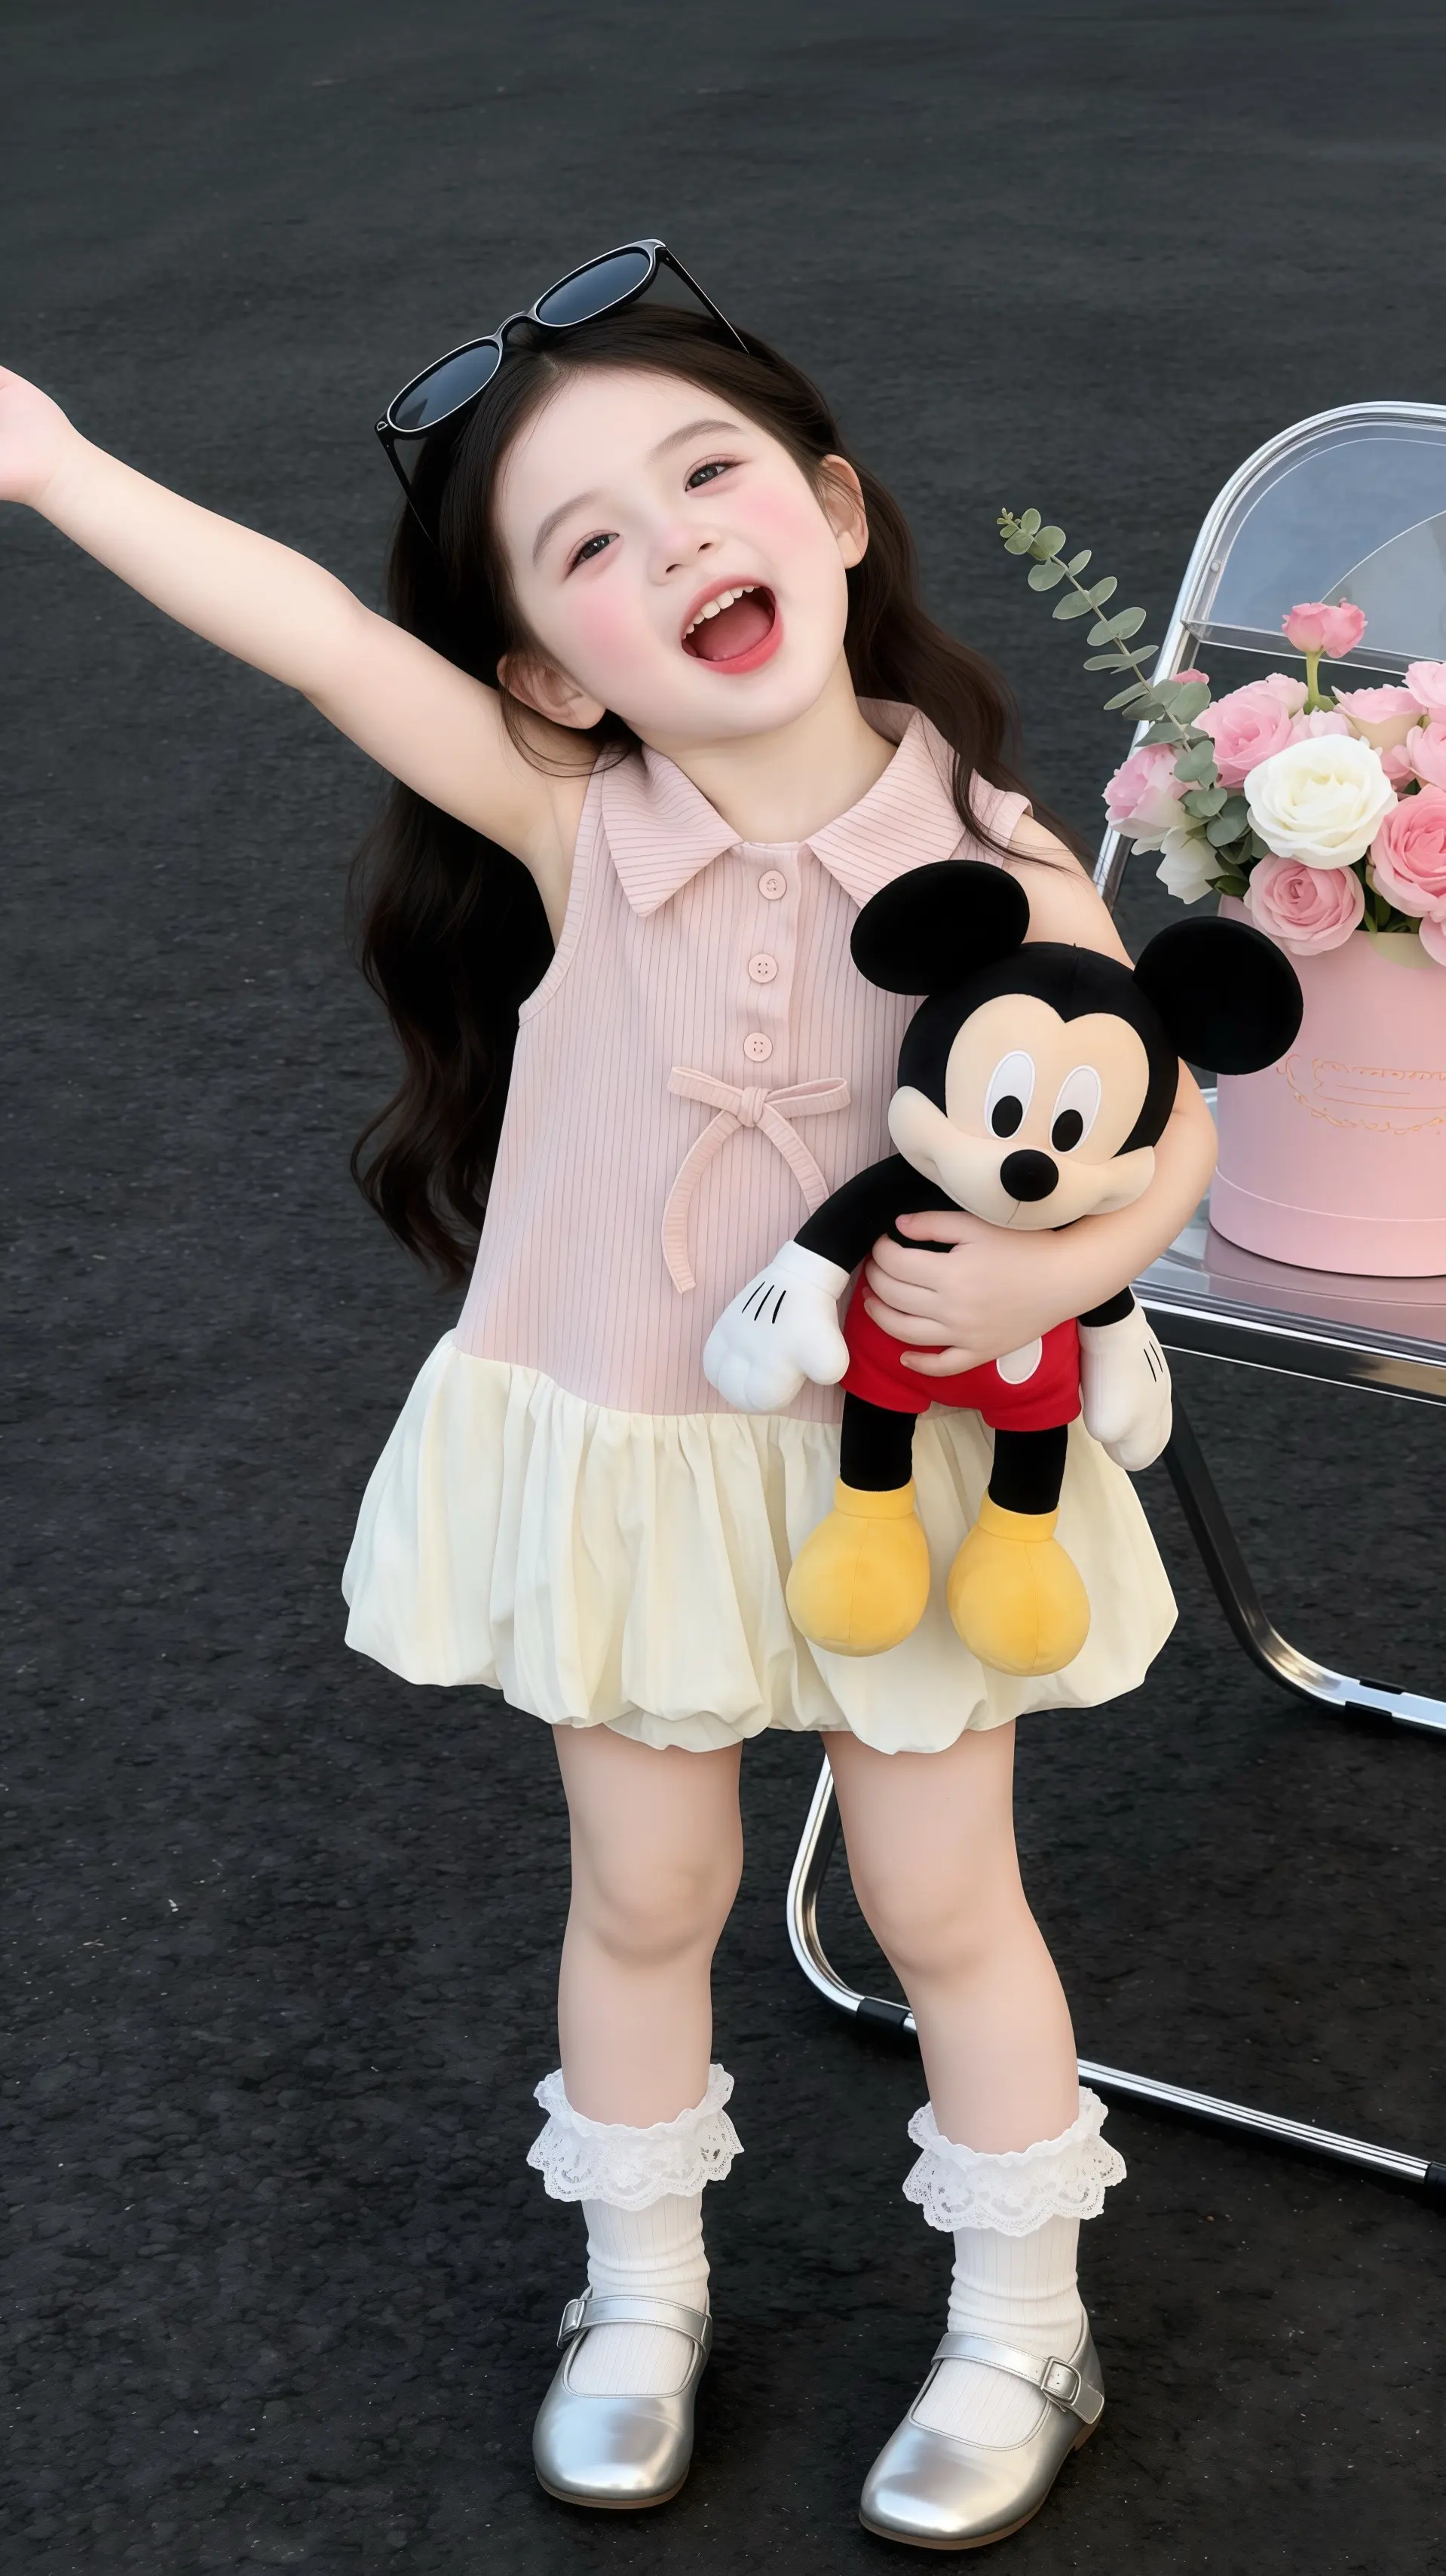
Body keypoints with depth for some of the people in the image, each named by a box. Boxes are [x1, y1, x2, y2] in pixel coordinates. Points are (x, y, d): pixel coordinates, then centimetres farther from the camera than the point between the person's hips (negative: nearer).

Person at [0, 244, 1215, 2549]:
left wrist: (1050, 1270, -27)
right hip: (617, 1465, 1)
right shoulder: (576, 830, -16)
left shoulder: (992, 867, -17)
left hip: (901, 1467, -1)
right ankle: (643, 2293, 42)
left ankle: (1021, 2331, 36)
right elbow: (316, 635, -23)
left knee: (941, 1907, 13)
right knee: (645, 1896, 18)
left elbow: (1164, 1131, -8)